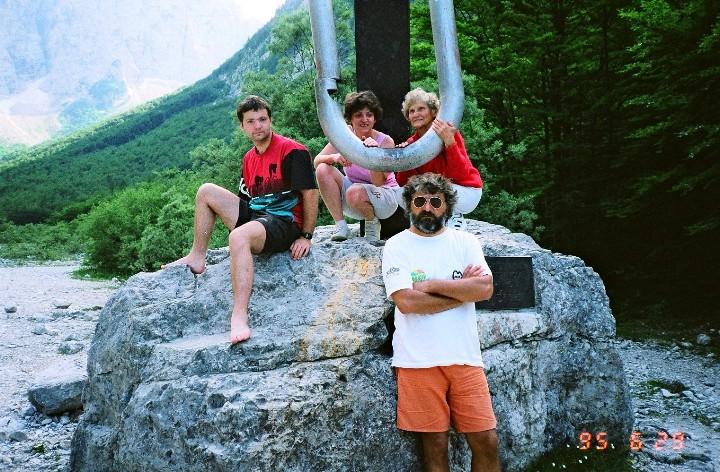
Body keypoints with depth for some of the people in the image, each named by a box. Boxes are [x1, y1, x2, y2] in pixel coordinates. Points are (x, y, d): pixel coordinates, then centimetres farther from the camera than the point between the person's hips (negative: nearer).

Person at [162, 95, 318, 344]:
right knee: (206, 191, 5)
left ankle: (239, 317, -47)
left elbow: (310, 193, -11)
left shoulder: (292, 151, -8)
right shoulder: (249, 158, 16)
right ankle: (196, 258, 7)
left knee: (239, 236, -39)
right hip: (254, 216, 9)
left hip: (284, 222, -9)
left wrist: (306, 236, -13)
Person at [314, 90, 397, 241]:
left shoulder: (385, 141, -18)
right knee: (323, 169, -19)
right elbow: (317, 161, -14)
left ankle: (373, 224, -3)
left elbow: (378, 183, -25)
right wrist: (335, 157, -35)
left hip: (384, 196, -4)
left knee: (354, 192, -36)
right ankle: (340, 225, -13)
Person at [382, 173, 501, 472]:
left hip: (465, 357, 3)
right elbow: (406, 301, -13)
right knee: (435, 444, 5)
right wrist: (462, 289, -5)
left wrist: (431, 284, -10)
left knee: (486, 442, 3)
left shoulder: (465, 241, 9)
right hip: (418, 360, -2)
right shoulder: (397, 246, 1)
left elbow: (485, 289, -6)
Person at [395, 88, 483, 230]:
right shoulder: (411, 143, 0)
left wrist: (449, 141, -38)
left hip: (467, 191, -6)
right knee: (401, 194, -12)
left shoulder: (448, 132, -17)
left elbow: (461, 174, -27)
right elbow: (403, 182, -5)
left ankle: (454, 217, -3)